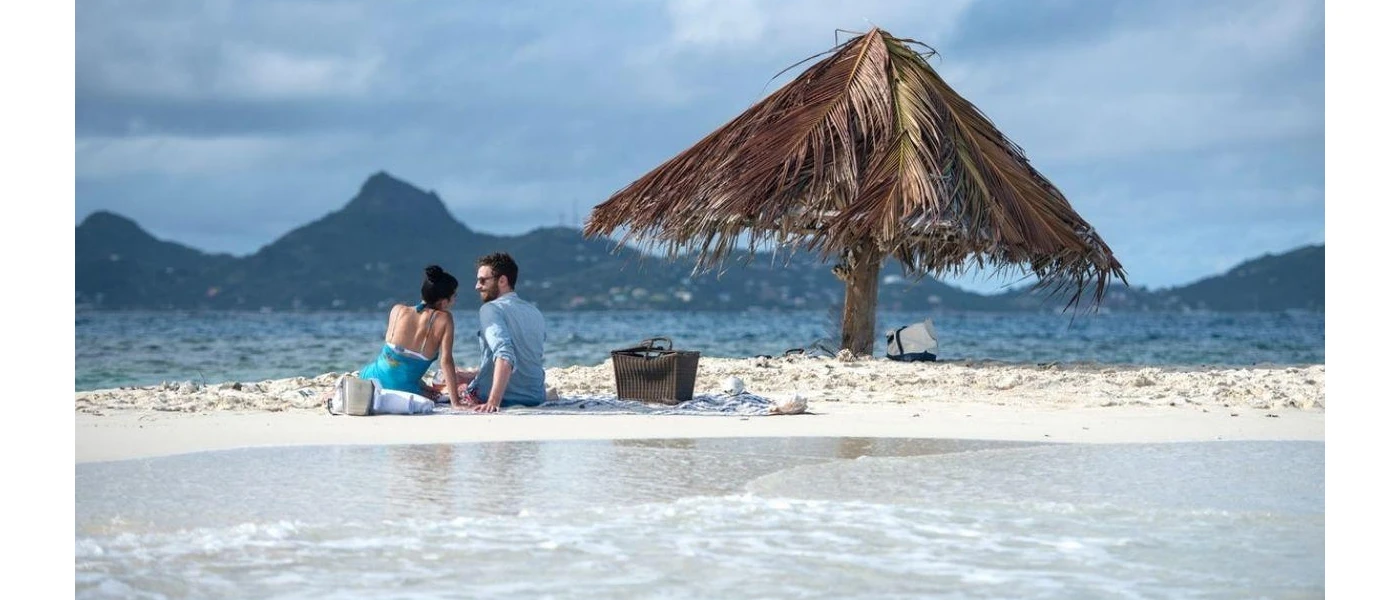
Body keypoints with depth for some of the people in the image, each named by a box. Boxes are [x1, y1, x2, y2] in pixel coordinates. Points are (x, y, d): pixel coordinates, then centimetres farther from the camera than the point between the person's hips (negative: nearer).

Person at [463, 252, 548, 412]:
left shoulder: (491, 309, -13)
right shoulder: (535, 313, 11)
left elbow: (505, 356, -29)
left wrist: (493, 402, -35)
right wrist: (470, 375, 30)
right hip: (536, 398, 7)